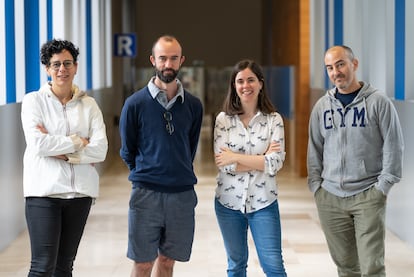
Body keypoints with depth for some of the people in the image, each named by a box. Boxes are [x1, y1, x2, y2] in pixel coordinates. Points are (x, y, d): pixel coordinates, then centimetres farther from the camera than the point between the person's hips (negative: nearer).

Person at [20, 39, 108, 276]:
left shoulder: (89, 104, 8)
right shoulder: (34, 101, 1)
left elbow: (100, 150, -4)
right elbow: (38, 144, -14)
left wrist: (62, 153, -13)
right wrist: (78, 142, -7)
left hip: (80, 192, 4)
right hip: (44, 191, -3)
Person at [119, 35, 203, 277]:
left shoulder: (193, 105, 3)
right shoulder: (135, 103, -5)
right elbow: (127, 151, 6)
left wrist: (181, 174, 13)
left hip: (182, 193, 2)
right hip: (146, 193, -2)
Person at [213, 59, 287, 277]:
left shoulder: (274, 120, -3)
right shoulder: (223, 119, -2)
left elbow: (275, 163, -14)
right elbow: (223, 163, -11)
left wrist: (235, 158, -14)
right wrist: (262, 158, -13)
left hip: (263, 202, -1)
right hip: (229, 202, 1)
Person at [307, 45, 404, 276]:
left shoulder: (378, 102, -3)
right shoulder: (322, 106, 9)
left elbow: (394, 145, -3)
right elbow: (315, 150, 14)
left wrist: (383, 185, -8)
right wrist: (316, 184, 5)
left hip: (368, 196, -3)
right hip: (330, 197, 4)